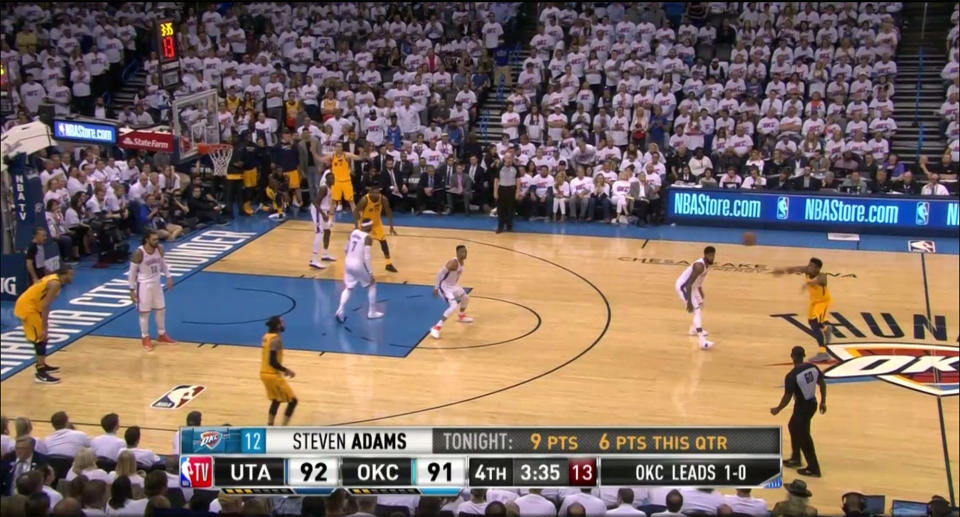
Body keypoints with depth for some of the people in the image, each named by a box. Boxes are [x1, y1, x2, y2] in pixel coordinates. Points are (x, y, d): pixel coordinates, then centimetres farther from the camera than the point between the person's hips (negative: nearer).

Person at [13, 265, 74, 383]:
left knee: (41, 337, 22)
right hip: (27, 307, -10)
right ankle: (41, 374, -10)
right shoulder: (55, 283, -19)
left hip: (27, 305, 10)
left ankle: (41, 364, 35)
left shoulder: (54, 279, 11)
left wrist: (44, 326, 25)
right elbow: (45, 306, -25)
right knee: (40, 338, -9)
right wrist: (44, 328, -24)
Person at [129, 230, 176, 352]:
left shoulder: (159, 249, -6)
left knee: (161, 309, 15)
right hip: (144, 285, -6)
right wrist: (132, 289, -13)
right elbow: (132, 271, -15)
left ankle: (161, 335, 33)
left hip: (156, 283, 6)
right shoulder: (139, 253, -23)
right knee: (145, 313, 4)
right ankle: (145, 338, 19)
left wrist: (168, 277, 9)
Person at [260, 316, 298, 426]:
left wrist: (283, 369, 19)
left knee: (276, 400, 25)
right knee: (293, 401, 0)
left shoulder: (267, 336, 8)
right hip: (273, 375, -9)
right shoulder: (276, 339, -20)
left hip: (265, 373, 9)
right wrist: (287, 370, -13)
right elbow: (273, 362, -25)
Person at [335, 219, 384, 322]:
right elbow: (366, 257, -20)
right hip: (359, 264, -6)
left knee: (348, 288, 18)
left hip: (349, 262, 6)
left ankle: (340, 310, -3)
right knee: (372, 284, 17)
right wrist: (371, 273, -15)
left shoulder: (354, 232, 6)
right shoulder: (368, 238, -15)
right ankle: (372, 312, 22)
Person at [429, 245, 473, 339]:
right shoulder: (453, 262, -28)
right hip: (445, 287, -10)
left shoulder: (461, 262, 1)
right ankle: (436, 328, -22)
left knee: (466, 298, 28)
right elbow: (440, 273, -26)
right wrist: (436, 287, -23)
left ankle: (461, 316, 57)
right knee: (454, 306, -25)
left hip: (453, 285, 10)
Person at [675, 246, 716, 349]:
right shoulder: (700, 266, -30)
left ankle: (694, 329, 52)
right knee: (697, 310, -19)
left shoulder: (706, 264, 0)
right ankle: (702, 340, -28)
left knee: (700, 305, 29)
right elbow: (688, 284, -33)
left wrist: (700, 291, 31)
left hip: (691, 285, 11)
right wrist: (689, 302, -34)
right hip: (683, 286, -11)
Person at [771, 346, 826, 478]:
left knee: (804, 437, 4)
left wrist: (777, 409, -2)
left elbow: (787, 397, -19)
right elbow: (823, 384, 7)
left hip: (802, 407, -8)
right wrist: (823, 402, 19)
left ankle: (813, 469, 10)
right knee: (793, 427, 27)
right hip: (812, 403, 8)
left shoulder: (792, 376, -24)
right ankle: (795, 458, 39)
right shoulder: (813, 367, -3)